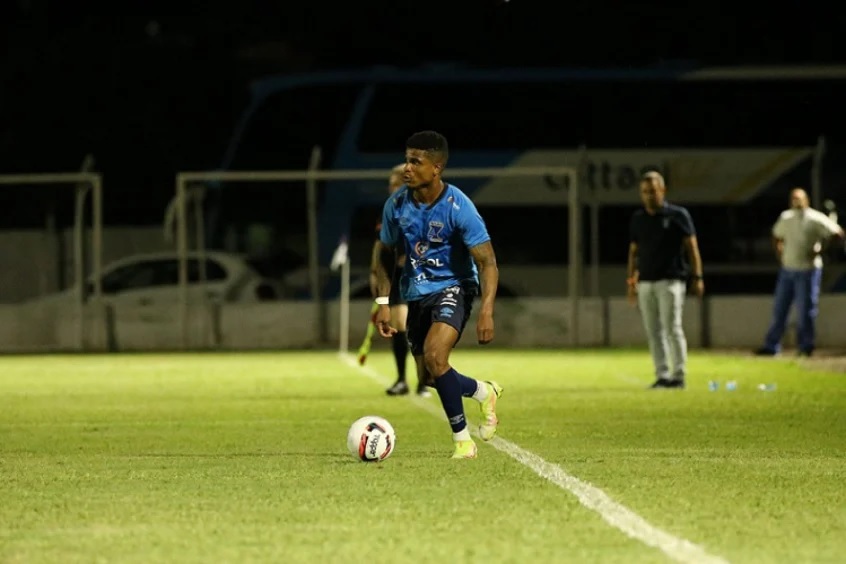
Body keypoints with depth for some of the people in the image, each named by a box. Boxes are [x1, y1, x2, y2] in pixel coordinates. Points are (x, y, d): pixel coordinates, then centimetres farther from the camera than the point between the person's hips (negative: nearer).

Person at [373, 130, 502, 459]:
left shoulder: (458, 207, -20)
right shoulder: (397, 204, -7)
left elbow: (487, 261, -18)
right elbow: (384, 253, 9)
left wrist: (486, 312, -29)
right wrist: (383, 303, 1)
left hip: (453, 287, -6)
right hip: (417, 293, 6)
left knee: (434, 356, -27)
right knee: (427, 377, 9)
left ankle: (462, 438, -12)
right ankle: (483, 392, 40)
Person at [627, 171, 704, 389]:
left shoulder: (677, 215, 0)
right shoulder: (637, 218, 12)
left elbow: (691, 247, -1)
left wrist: (697, 277, -8)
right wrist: (631, 281, 11)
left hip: (671, 280, -5)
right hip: (645, 282, 5)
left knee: (672, 328, -9)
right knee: (653, 331, 4)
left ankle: (678, 375, -6)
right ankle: (662, 375, 8)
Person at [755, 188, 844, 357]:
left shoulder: (816, 219, -9)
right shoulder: (786, 218, 8)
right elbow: (777, 236, 24)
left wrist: (820, 248, -14)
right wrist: (780, 254, 11)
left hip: (807, 271, -6)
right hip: (787, 270, 6)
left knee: (805, 311, -4)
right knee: (779, 309, 7)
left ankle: (805, 347, 5)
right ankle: (772, 346, 12)